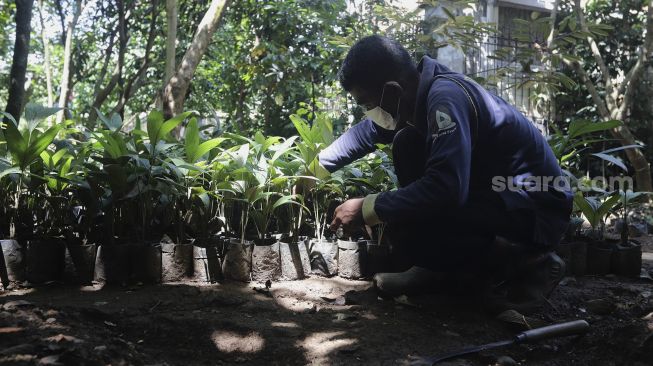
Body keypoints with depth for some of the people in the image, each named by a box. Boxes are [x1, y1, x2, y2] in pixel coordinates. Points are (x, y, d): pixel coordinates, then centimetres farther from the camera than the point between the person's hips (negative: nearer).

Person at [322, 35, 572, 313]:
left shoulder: (446, 97, -25)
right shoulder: (416, 93, 3)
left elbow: (446, 188, -35)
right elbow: (366, 131, 21)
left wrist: (366, 209, -25)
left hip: (537, 210, -9)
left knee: (404, 230, -27)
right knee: (407, 144, 5)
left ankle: (524, 264, -5)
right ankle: (435, 266, 7)